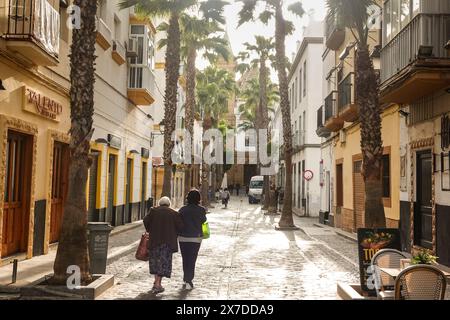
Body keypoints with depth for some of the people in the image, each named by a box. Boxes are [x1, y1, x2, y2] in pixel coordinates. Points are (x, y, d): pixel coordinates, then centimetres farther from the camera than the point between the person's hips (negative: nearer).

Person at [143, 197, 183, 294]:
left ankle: (157, 281, 22)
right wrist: (174, 235, 10)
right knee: (164, 261, 4)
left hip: (154, 240, 2)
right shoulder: (174, 213, 2)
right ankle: (157, 284, -2)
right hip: (168, 241, -1)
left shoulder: (153, 211, 5)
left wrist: (150, 231, 10)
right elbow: (180, 226, -4)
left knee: (155, 259, 17)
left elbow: (146, 221, -4)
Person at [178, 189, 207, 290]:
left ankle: (186, 279, 24)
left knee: (185, 259, 15)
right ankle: (188, 281, -2)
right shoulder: (201, 210, -9)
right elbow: (203, 220, 3)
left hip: (183, 237, 2)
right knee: (192, 260, 4)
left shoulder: (182, 209, -3)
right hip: (196, 238, -2)